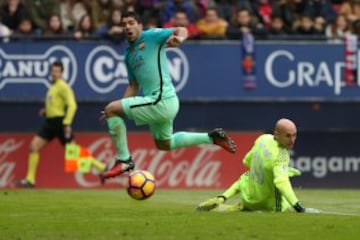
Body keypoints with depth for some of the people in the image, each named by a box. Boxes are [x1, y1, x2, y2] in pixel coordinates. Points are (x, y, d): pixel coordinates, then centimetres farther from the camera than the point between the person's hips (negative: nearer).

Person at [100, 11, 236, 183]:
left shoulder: (150, 36, -6)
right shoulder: (129, 55, 18)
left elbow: (182, 31, -17)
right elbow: (133, 85, 24)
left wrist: (179, 37, -41)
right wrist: (121, 110, 14)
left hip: (162, 100, -10)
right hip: (157, 104, 10)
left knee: (111, 109, -13)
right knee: (164, 145, 26)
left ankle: (124, 160, -8)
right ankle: (211, 138, 33)